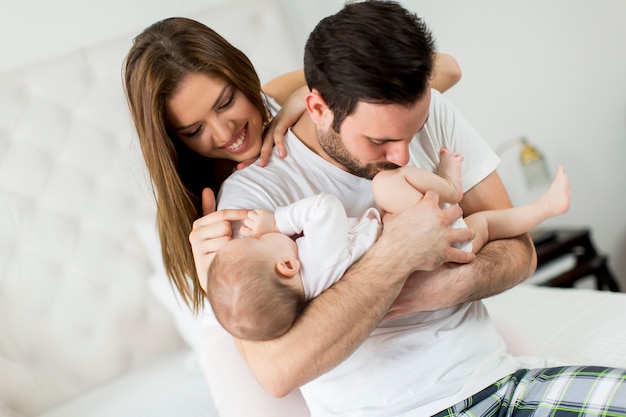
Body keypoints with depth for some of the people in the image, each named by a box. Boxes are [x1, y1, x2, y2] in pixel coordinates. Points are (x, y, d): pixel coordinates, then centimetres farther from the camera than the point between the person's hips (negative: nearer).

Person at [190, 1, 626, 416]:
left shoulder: (431, 112, 3)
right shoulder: (254, 192, -13)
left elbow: (520, 251, 6)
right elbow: (276, 369, -24)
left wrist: (447, 286, -16)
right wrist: (398, 254, -24)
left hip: (496, 378, 6)